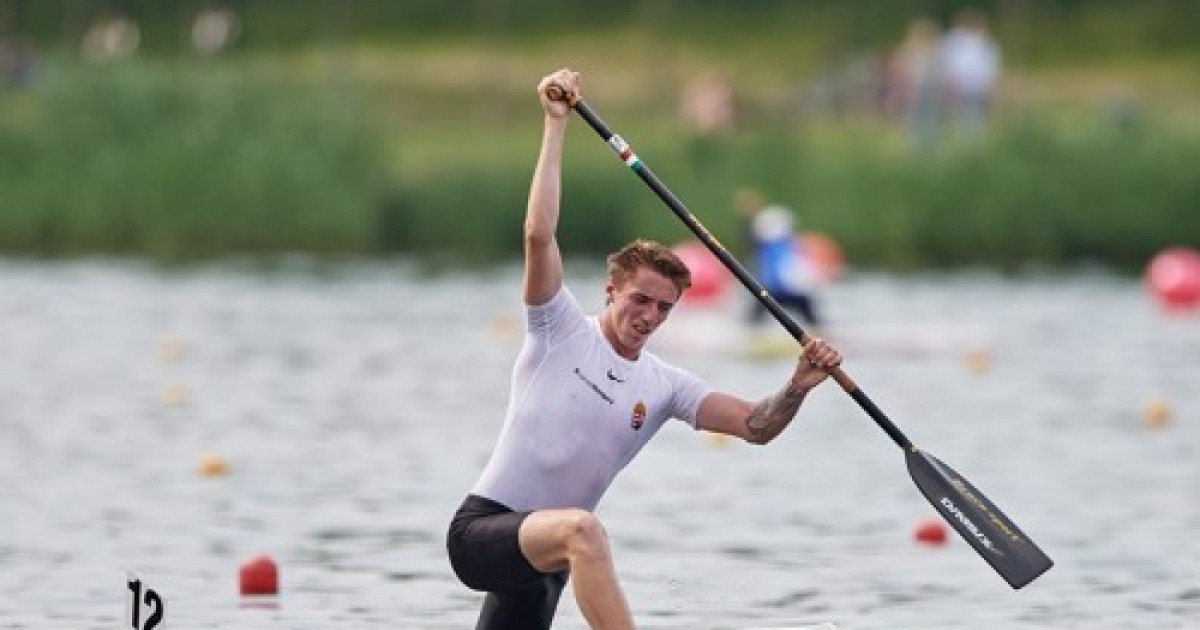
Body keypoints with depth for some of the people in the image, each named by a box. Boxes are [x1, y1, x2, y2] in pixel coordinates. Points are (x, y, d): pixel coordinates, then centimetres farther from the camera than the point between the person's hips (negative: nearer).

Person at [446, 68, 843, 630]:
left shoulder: (665, 387, 10)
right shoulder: (561, 331, -4)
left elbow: (754, 425, 2)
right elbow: (539, 235, -16)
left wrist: (797, 387, -18)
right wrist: (555, 124, -18)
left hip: (541, 555, 8)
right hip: (481, 528, -7)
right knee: (581, 529, -36)